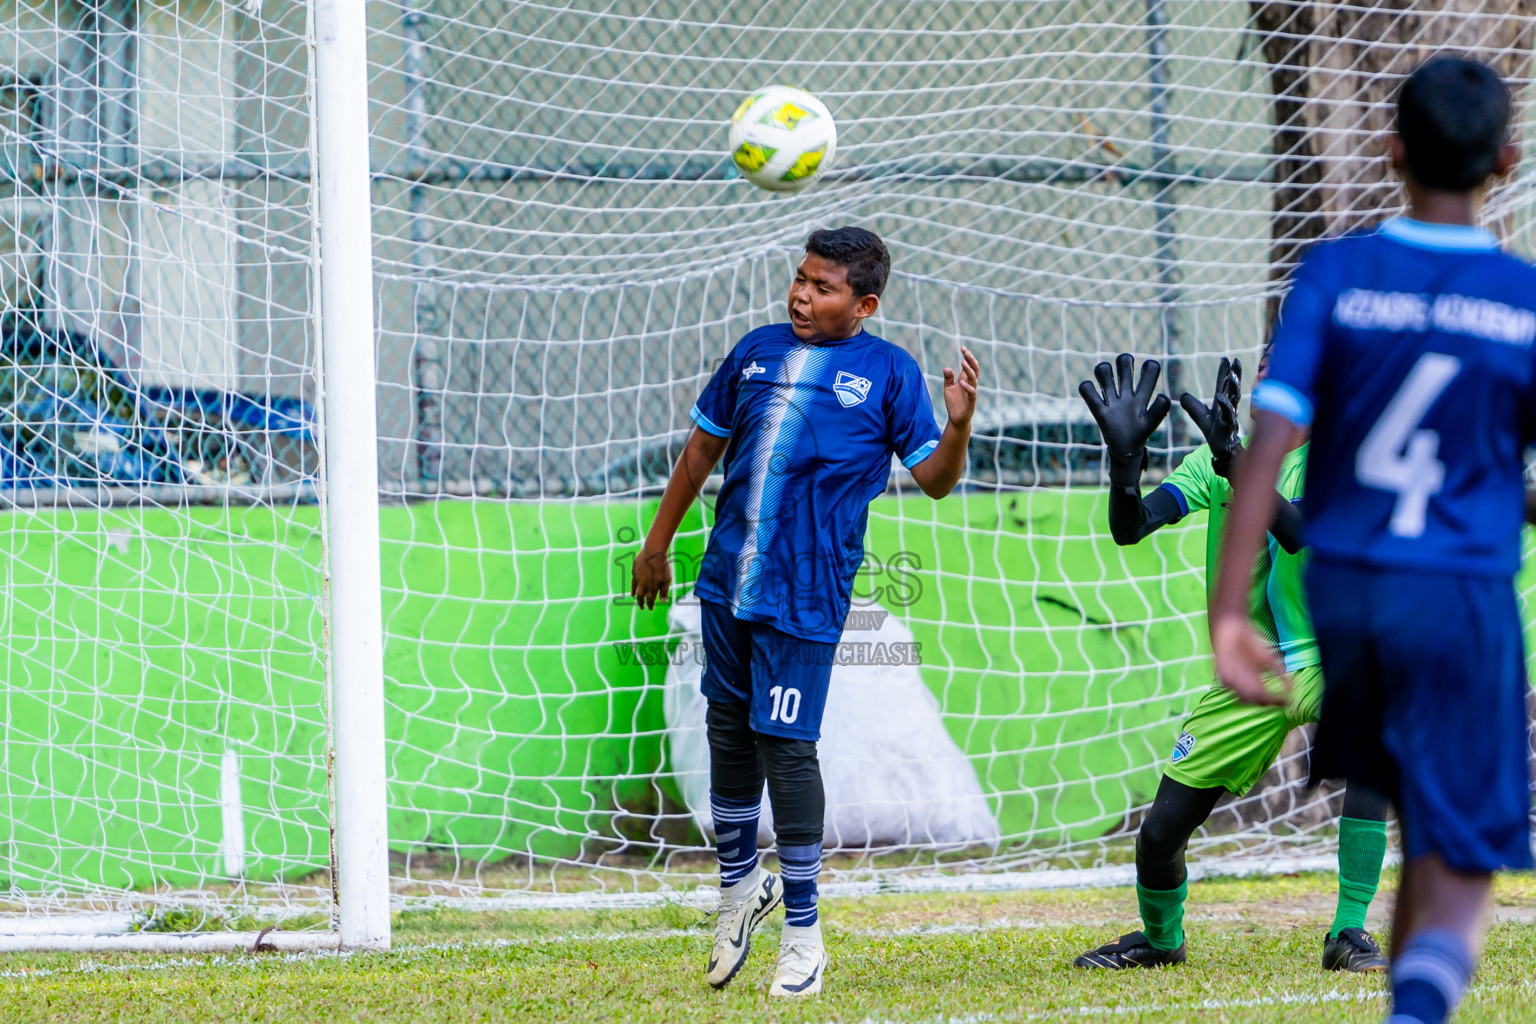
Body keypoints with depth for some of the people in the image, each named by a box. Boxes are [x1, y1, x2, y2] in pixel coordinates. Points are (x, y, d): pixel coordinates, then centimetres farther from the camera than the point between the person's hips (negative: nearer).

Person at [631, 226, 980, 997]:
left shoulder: (888, 372, -1)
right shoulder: (758, 351, 11)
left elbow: (933, 479, -3)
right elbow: (704, 448, 20)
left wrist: (957, 425, -23)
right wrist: (657, 543, 23)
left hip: (806, 594, -5)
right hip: (728, 579, 5)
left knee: (783, 743, -7)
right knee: (729, 730, 13)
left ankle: (802, 929, 3)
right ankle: (739, 884, 32)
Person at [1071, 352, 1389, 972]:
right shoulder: (1220, 455, 2)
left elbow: (1308, 535, -30)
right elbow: (1131, 527, -7)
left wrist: (1238, 466, -41)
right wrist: (1125, 456, -26)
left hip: (1324, 660, -4)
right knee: (1160, 833, 0)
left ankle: (1350, 932, -28)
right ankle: (1160, 939, 35)